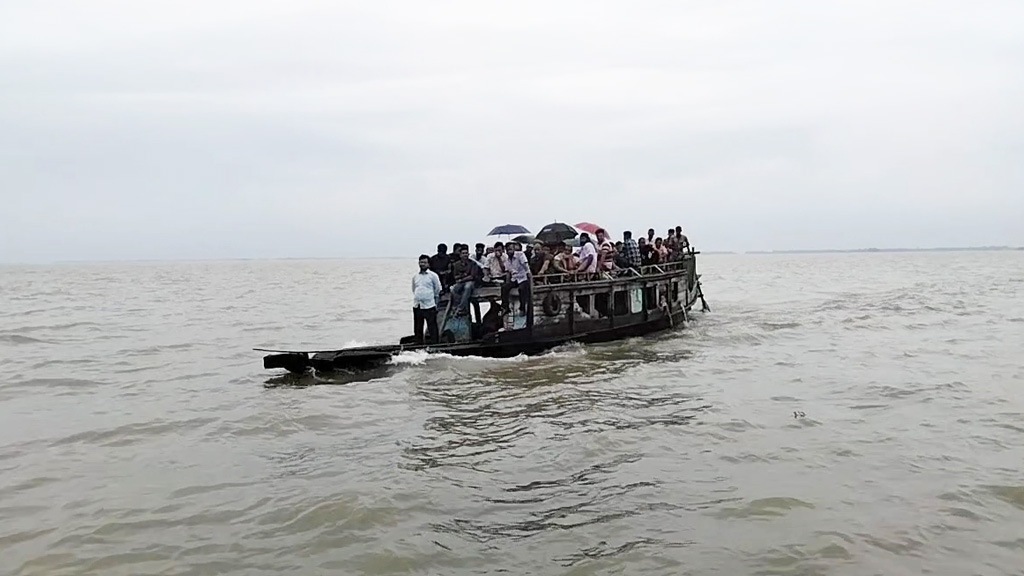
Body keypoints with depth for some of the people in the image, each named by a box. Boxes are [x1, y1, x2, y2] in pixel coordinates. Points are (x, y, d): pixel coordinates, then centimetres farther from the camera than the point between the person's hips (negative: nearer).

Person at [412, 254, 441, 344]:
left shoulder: (433, 275, 1)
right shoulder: (415, 277, 13)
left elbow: (438, 290, 6)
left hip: (429, 306, -4)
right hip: (417, 306, 4)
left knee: (432, 326, -4)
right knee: (418, 327, 8)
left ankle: (433, 341, 2)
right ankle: (418, 342, 16)